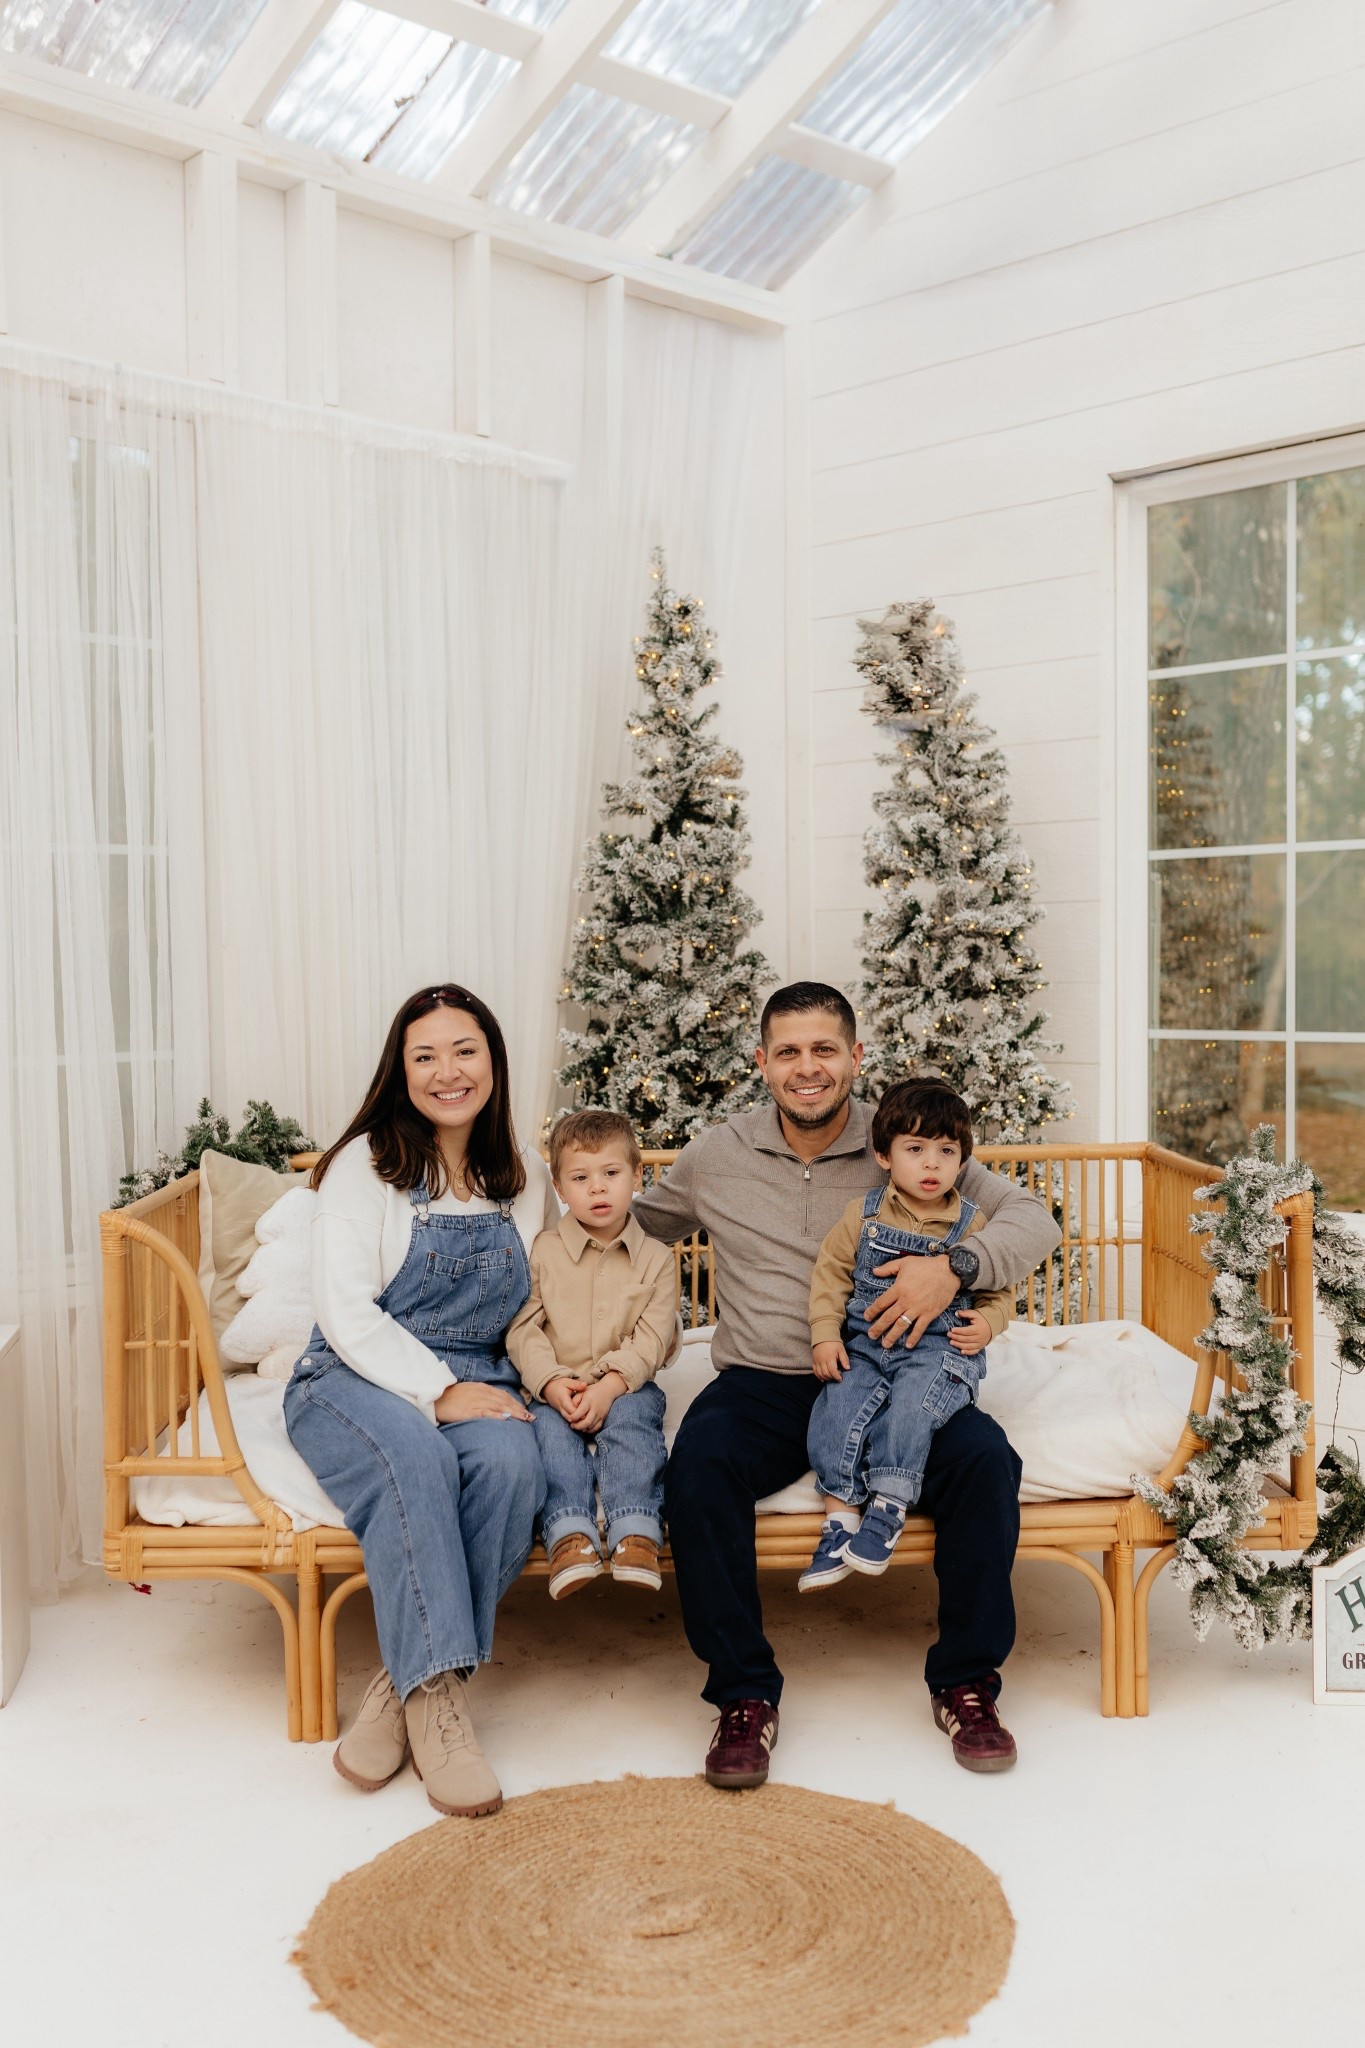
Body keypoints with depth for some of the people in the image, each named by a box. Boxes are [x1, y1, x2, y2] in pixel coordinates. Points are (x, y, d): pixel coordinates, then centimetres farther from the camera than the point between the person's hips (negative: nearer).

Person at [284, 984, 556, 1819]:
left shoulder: (524, 1175, 12)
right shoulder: (365, 1165, -1)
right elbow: (345, 1311, -9)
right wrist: (438, 1392, -21)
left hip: (476, 1384, 3)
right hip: (358, 1378, -3)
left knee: (512, 1463, -31)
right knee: (415, 1459, -37)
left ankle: (404, 1685, -21)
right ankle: (437, 1700, -30)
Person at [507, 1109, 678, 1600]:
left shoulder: (655, 1259, 5)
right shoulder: (542, 1252, 5)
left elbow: (651, 1340, -4)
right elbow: (523, 1329, -1)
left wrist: (608, 1387, -19)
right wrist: (553, 1383, -18)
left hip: (625, 1387, 0)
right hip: (555, 1389, 0)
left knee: (633, 1415, -31)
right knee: (551, 1426, -29)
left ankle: (635, 1532, -35)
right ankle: (570, 1534, -38)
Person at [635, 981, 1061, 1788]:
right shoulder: (716, 1156, 9)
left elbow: (1033, 1220, -4)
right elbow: (642, 1223, 27)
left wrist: (956, 1265, -21)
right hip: (761, 1385, 0)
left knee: (986, 1460, -27)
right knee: (699, 1468, -32)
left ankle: (966, 1683, -5)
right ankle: (745, 1695, -14)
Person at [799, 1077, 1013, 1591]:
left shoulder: (971, 1224, 3)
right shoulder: (864, 1213, 5)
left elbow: (998, 1289, 11)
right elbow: (831, 1271, 7)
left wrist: (987, 1323, -10)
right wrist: (825, 1334, -3)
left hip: (939, 1347, -2)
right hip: (865, 1345, 2)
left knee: (912, 1401, -31)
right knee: (833, 1412, -21)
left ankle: (890, 1506, -19)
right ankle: (840, 1515, -12)